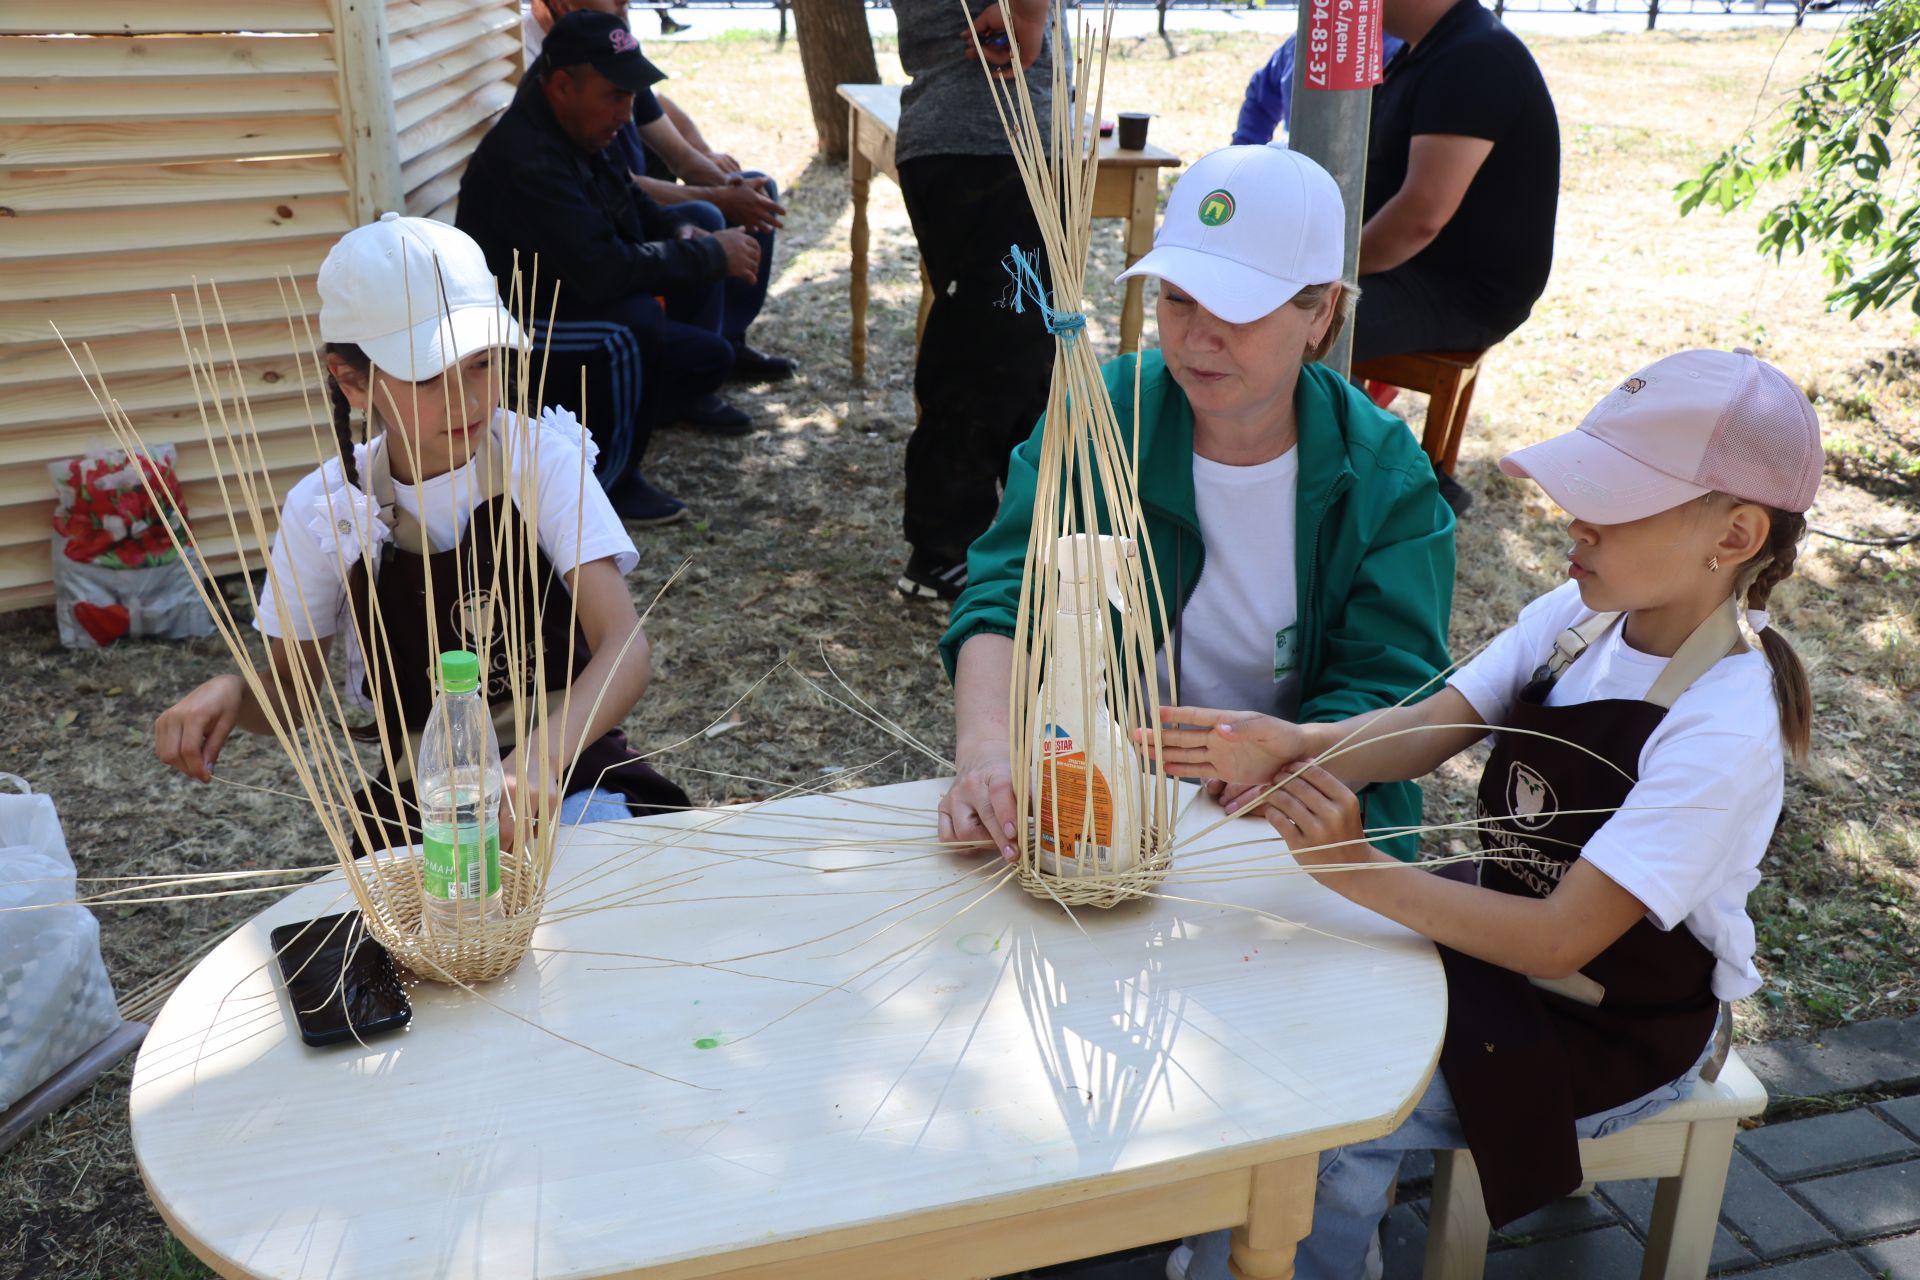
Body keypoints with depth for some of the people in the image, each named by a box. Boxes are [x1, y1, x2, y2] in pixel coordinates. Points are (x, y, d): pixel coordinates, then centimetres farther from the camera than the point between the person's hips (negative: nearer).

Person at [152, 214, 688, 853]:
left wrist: (544, 759, -41)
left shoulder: (540, 462, -11)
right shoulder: (325, 510, -5)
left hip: (569, 772, -1)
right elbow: (291, 694, 8)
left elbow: (625, 646, -22)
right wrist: (232, 693, -17)